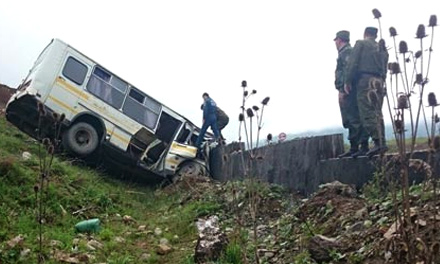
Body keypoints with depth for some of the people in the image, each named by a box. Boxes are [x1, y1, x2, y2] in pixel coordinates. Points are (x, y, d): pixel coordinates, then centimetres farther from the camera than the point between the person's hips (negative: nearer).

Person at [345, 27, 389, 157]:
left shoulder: (361, 44, 5)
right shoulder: (382, 48, 24)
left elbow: (352, 63, -6)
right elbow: (385, 69, 17)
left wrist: (348, 81, -4)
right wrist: (381, 81, 16)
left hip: (365, 80, -7)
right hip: (379, 82, 7)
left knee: (367, 113, -10)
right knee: (377, 113, 10)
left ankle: (378, 143, -19)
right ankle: (382, 143, 8)